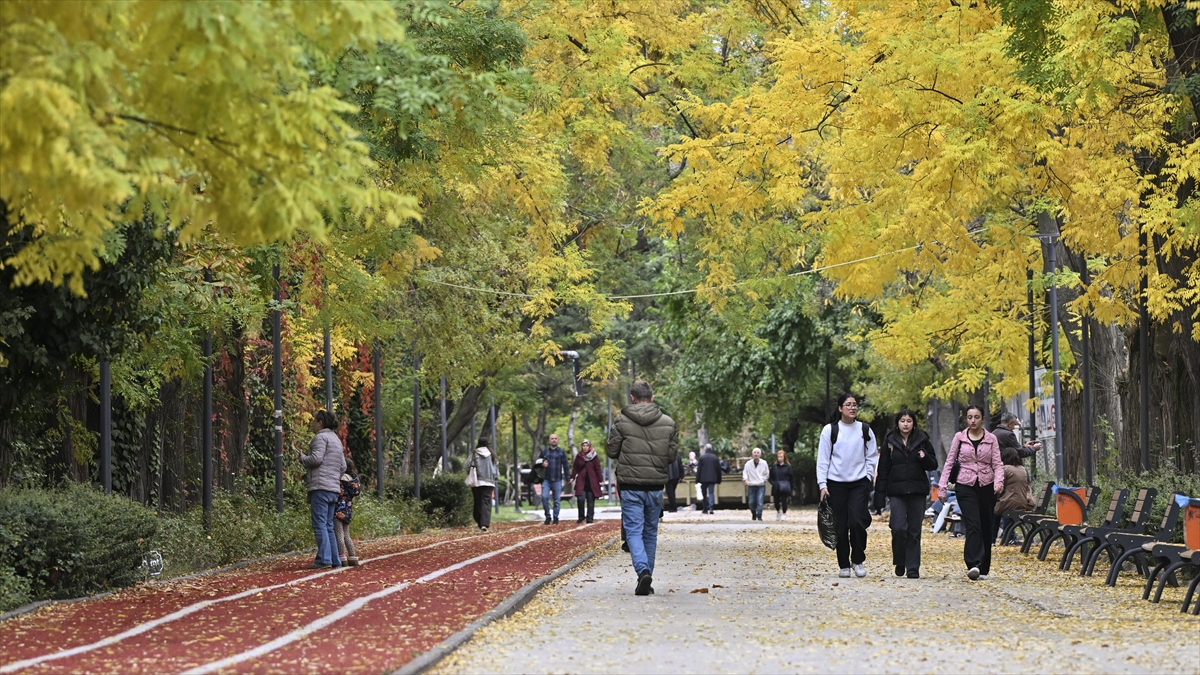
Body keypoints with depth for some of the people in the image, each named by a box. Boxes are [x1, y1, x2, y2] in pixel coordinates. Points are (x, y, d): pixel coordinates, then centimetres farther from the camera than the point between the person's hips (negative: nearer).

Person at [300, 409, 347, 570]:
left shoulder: (321, 437, -6)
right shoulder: (336, 439, 23)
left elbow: (316, 458, -17)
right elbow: (343, 466, 24)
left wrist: (303, 458, 1)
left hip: (321, 487, -9)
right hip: (334, 488, 9)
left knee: (320, 524, -11)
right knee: (328, 526, 11)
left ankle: (323, 559, -19)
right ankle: (335, 560, 8)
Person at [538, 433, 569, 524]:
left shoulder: (561, 452, 6)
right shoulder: (544, 451, 10)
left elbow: (565, 465, 6)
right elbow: (538, 461, 20)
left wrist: (567, 478, 1)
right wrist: (542, 464, -4)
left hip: (557, 480, -1)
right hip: (546, 479, 1)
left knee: (557, 500, 1)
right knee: (544, 497, -12)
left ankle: (556, 518, 10)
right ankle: (547, 516, 0)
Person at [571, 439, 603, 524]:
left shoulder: (594, 456, 1)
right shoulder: (579, 456, 6)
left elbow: (597, 469, 1)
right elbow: (575, 468, 9)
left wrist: (600, 480, -1)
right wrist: (572, 477, -2)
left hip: (592, 481, -1)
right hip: (581, 481, 1)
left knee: (590, 500, 1)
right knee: (580, 499, -10)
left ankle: (590, 517, 7)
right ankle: (581, 516, 6)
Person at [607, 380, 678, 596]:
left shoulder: (622, 421, -6)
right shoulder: (667, 423, 1)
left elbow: (612, 451, -2)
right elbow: (672, 456, 4)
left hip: (631, 486, -3)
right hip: (656, 486, 3)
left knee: (634, 531, -3)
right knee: (650, 532, 13)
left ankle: (643, 571, -25)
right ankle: (647, 579, 17)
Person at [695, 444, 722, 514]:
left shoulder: (702, 457, -5)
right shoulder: (715, 457, 3)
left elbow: (698, 469, -5)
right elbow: (718, 469, 8)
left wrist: (697, 479, -2)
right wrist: (718, 479, 15)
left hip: (703, 479, -1)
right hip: (712, 478, 1)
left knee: (704, 494, 10)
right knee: (711, 493, -2)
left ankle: (705, 509, 12)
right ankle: (711, 507, -20)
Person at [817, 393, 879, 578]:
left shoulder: (865, 430, 7)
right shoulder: (830, 430, 1)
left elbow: (872, 457, 11)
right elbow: (822, 459, 1)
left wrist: (868, 478, -1)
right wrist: (822, 484, -5)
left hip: (859, 483, 0)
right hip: (836, 484, 0)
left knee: (857, 521, -13)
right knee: (840, 526, 1)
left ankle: (858, 560, 3)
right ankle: (843, 565, 11)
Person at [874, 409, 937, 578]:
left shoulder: (922, 440, 7)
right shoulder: (890, 442, 6)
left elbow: (933, 465, 9)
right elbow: (883, 469, 5)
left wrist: (925, 457, -13)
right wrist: (880, 495, 0)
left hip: (917, 492, 1)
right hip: (896, 491, -1)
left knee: (914, 531, 1)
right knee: (899, 528, -13)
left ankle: (913, 568, 6)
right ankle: (899, 562, 8)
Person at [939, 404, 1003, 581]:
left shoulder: (991, 439, 5)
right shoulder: (959, 437, 4)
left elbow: (997, 464, 2)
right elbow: (949, 462, 7)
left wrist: (999, 481, -17)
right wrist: (943, 485, 1)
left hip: (986, 486, 2)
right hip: (965, 486, -2)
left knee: (986, 528, 6)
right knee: (973, 525, -18)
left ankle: (983, 569, 16)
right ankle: (973, 565, -28)